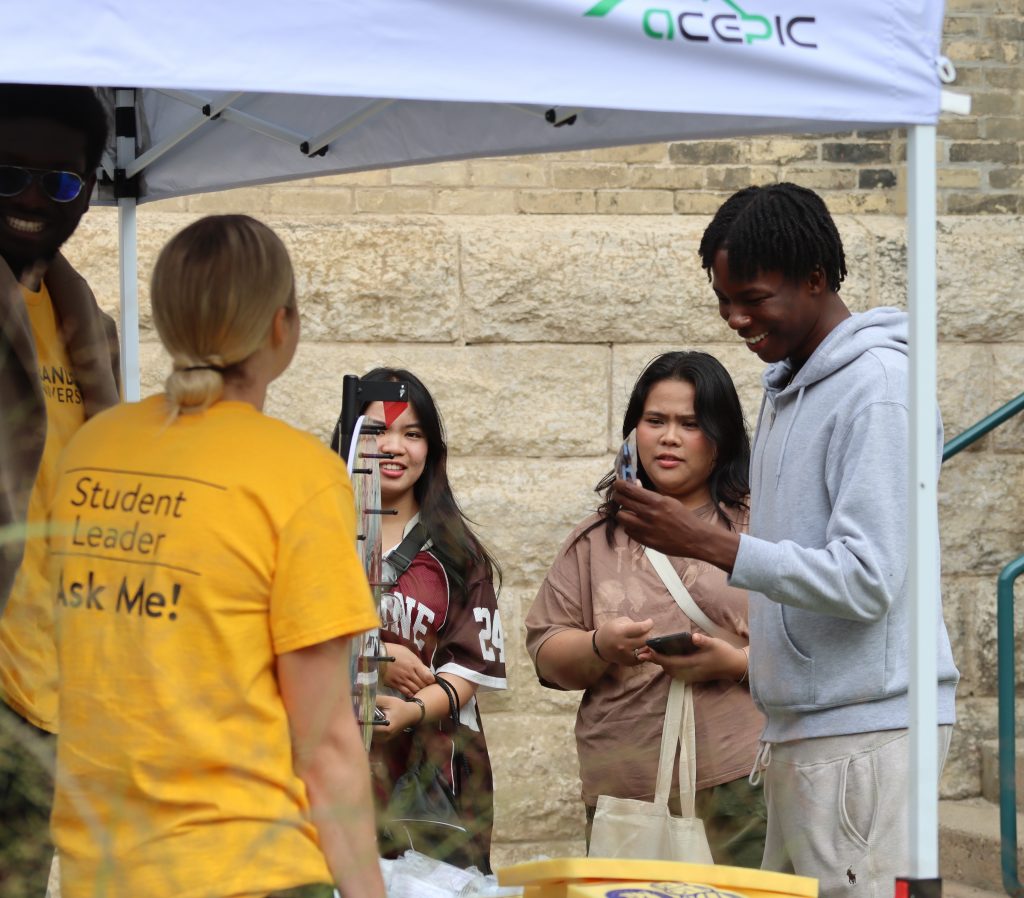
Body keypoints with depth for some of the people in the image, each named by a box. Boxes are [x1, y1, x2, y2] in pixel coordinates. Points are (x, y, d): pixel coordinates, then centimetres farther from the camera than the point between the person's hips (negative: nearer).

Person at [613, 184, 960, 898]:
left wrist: (708, 545, -22)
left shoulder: (877, 389, -13)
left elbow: (867, 580, -19)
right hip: (800, 731, 9)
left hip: (865, 731, -9)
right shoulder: (787, 387, 18)